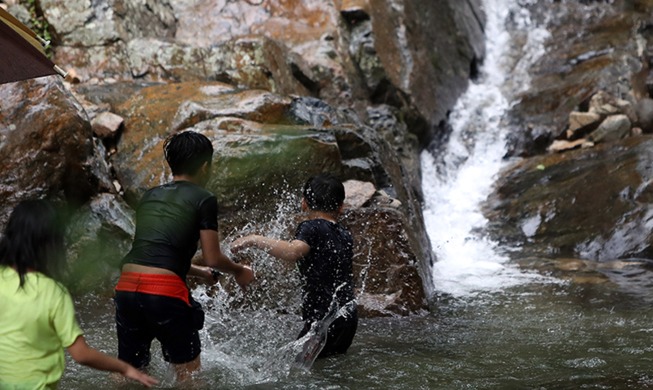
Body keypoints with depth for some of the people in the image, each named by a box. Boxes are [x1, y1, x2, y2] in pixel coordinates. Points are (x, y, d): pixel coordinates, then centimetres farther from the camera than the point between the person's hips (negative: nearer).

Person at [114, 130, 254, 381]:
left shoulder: (150, 196, 20)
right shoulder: (203, 200, 2)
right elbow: (213, 259, 1)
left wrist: (199, 272, 40)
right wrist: (239, 271, 22)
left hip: (127, 287, 5)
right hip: (165, 292, -5)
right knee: (188, 373, 13)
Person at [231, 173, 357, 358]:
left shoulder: (311, 227, -6)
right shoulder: (345, 235, 17)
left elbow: (292, 252, -28)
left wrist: (255, 240, -21)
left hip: (325, 320, -8)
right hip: (348, 318, 8)